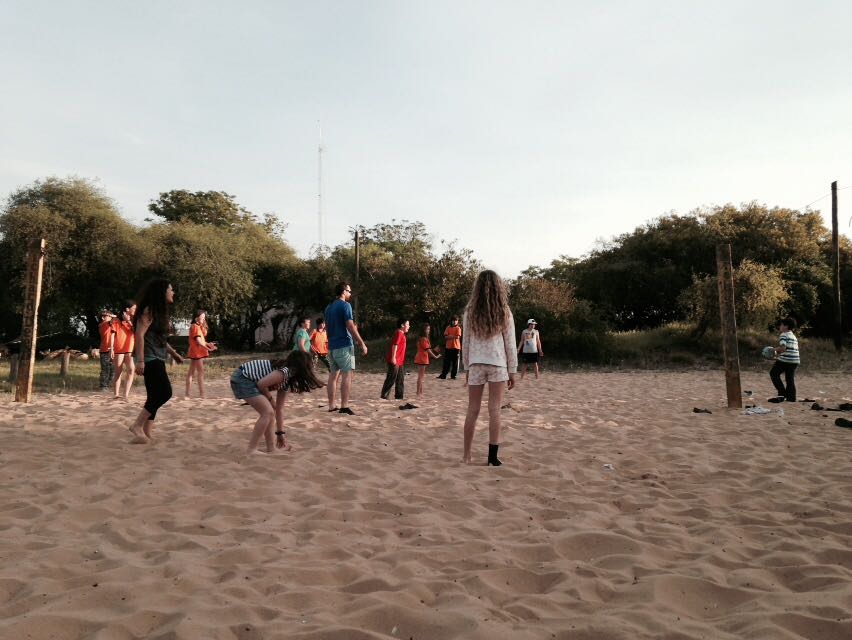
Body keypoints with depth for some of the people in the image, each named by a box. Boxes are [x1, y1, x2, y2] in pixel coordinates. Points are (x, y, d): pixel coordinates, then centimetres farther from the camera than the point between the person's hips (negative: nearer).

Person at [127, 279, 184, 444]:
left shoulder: (161, 311, 17)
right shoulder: (149, 310, -11)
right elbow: (140, 335, -19)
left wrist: (174, 353, 25)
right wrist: (140, 360, -25)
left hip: (157, 359, 10)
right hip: (150, 360, -10)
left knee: (155, 396, 9)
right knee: (164, 393, -14)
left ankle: (145, 433, 12)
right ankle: (137, 426, -6)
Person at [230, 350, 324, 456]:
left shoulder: (287, 381, 11)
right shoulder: (285, 372, -18)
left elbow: (279, 409, 17)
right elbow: (261, 384, -23)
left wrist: (280, 433, 20)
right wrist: (270, 398, -4)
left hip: (248, 380, 10)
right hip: (242, 379, -10)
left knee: (270, 412, 10)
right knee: (268, 412, -13)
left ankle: (271, 448, 18)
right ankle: (251, 450, -9)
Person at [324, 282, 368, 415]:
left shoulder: (329, 307, 16)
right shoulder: (345, 305, -9)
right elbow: (350, 326, -16)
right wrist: (362, 344, -13)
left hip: (332, 346, 8)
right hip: (344, 345, -8)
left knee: (333, 375, 9)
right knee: (347, 375, -7)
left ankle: (331, 406, 10)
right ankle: (344, 406, -12)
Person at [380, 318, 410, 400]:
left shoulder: (401, 334, 18)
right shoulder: (398, 333, -12)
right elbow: (394, 345, -20)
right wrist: (393, 357, -26)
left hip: (400, 361, 10)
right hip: (395, 361, -10)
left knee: (400, 380, 12)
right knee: (391, 379, -6)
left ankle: (399, 396, 17)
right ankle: (384, 396, -1)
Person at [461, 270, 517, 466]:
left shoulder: (471, 311, 2)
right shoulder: (504, 312, -1)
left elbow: (466, 342, 5)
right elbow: (510, 343, 0)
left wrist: (467, 367, 14)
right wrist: (512, 370, 6)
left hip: (476, 364, 1)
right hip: (498, 364, -1)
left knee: (473, 410, 8)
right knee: (494, 410, 2)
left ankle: (467, 455, 14)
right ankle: (492, 455, 2)